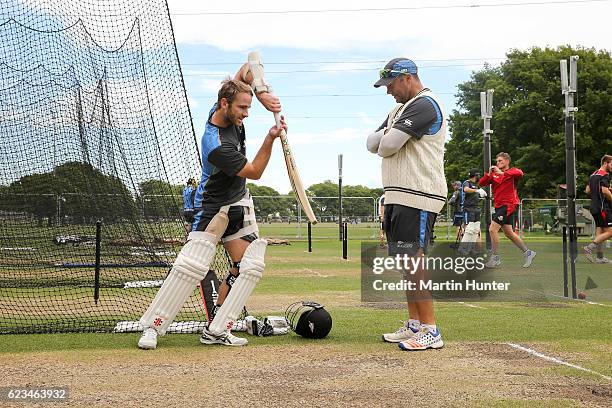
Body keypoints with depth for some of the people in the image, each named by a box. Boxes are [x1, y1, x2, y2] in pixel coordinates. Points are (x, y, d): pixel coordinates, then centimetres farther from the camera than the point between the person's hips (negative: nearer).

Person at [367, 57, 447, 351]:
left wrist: (386, 140, 4)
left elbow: (387, 146, -18)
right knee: (404, 262, 11)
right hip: (397, 196, 10)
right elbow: (372, 143, 15)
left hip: (417, 198, -10)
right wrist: (387, 136, -5)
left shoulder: (424, 105, -12)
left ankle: (430, 331, -11)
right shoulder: (401, 109, 22)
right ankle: (414, 324, 17)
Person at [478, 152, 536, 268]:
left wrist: (502, 173, -29)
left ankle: (495, 258, -7)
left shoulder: (512, 171, -2)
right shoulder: (494, 174, 15)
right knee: (508, 233, 12)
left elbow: (520, 173, -26)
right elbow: (481, 183, 6)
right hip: (499, 205, 8)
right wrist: (489, 174, -9)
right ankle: (527, 252, 25)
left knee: (492, 229, -15)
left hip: (508, 205, -8)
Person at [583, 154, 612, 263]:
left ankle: (600, 257, 10)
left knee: (600, 231, 10)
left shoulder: (593, 175, 17)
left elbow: (588, 190, 20)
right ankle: (589, 248, -14)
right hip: (603, 207, -10)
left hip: (594, 207, 10)